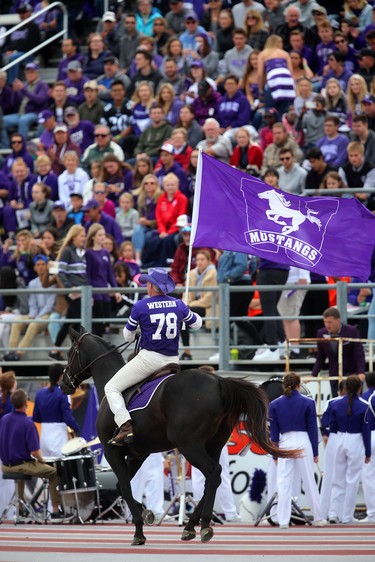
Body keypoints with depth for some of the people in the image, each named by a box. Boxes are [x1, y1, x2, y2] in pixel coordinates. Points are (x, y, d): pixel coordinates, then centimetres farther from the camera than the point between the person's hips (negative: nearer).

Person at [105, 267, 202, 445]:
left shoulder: (140, 307, -7)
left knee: (111, 388, 1)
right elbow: (197, 324, 19)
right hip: (173, 361, 5)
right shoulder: (178, 305, 4)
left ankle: (126, 426, -19)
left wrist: (133, 337, 29)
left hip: (149, 358, -5)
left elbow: (128, 336, 5)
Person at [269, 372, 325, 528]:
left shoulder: (275, 405, 1)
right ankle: (318, 518, 17)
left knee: (284, 483, 3)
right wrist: (315, 453, 8)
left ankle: (283, 521, 0)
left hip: (284, 443, 0)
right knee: (309, 481, 8)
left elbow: (274, 432, 5)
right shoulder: (308, 403, -2)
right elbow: (312, 429, 2)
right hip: (303, 442, 0)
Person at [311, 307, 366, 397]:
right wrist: (313, 375, -2)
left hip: (352, 374, -3)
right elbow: (320, 358, 6)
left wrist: (361, 372, -28)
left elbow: (359, 354, -14)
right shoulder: (321, 334, -3)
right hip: (334, 376, 3)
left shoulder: (352, 331, -14)